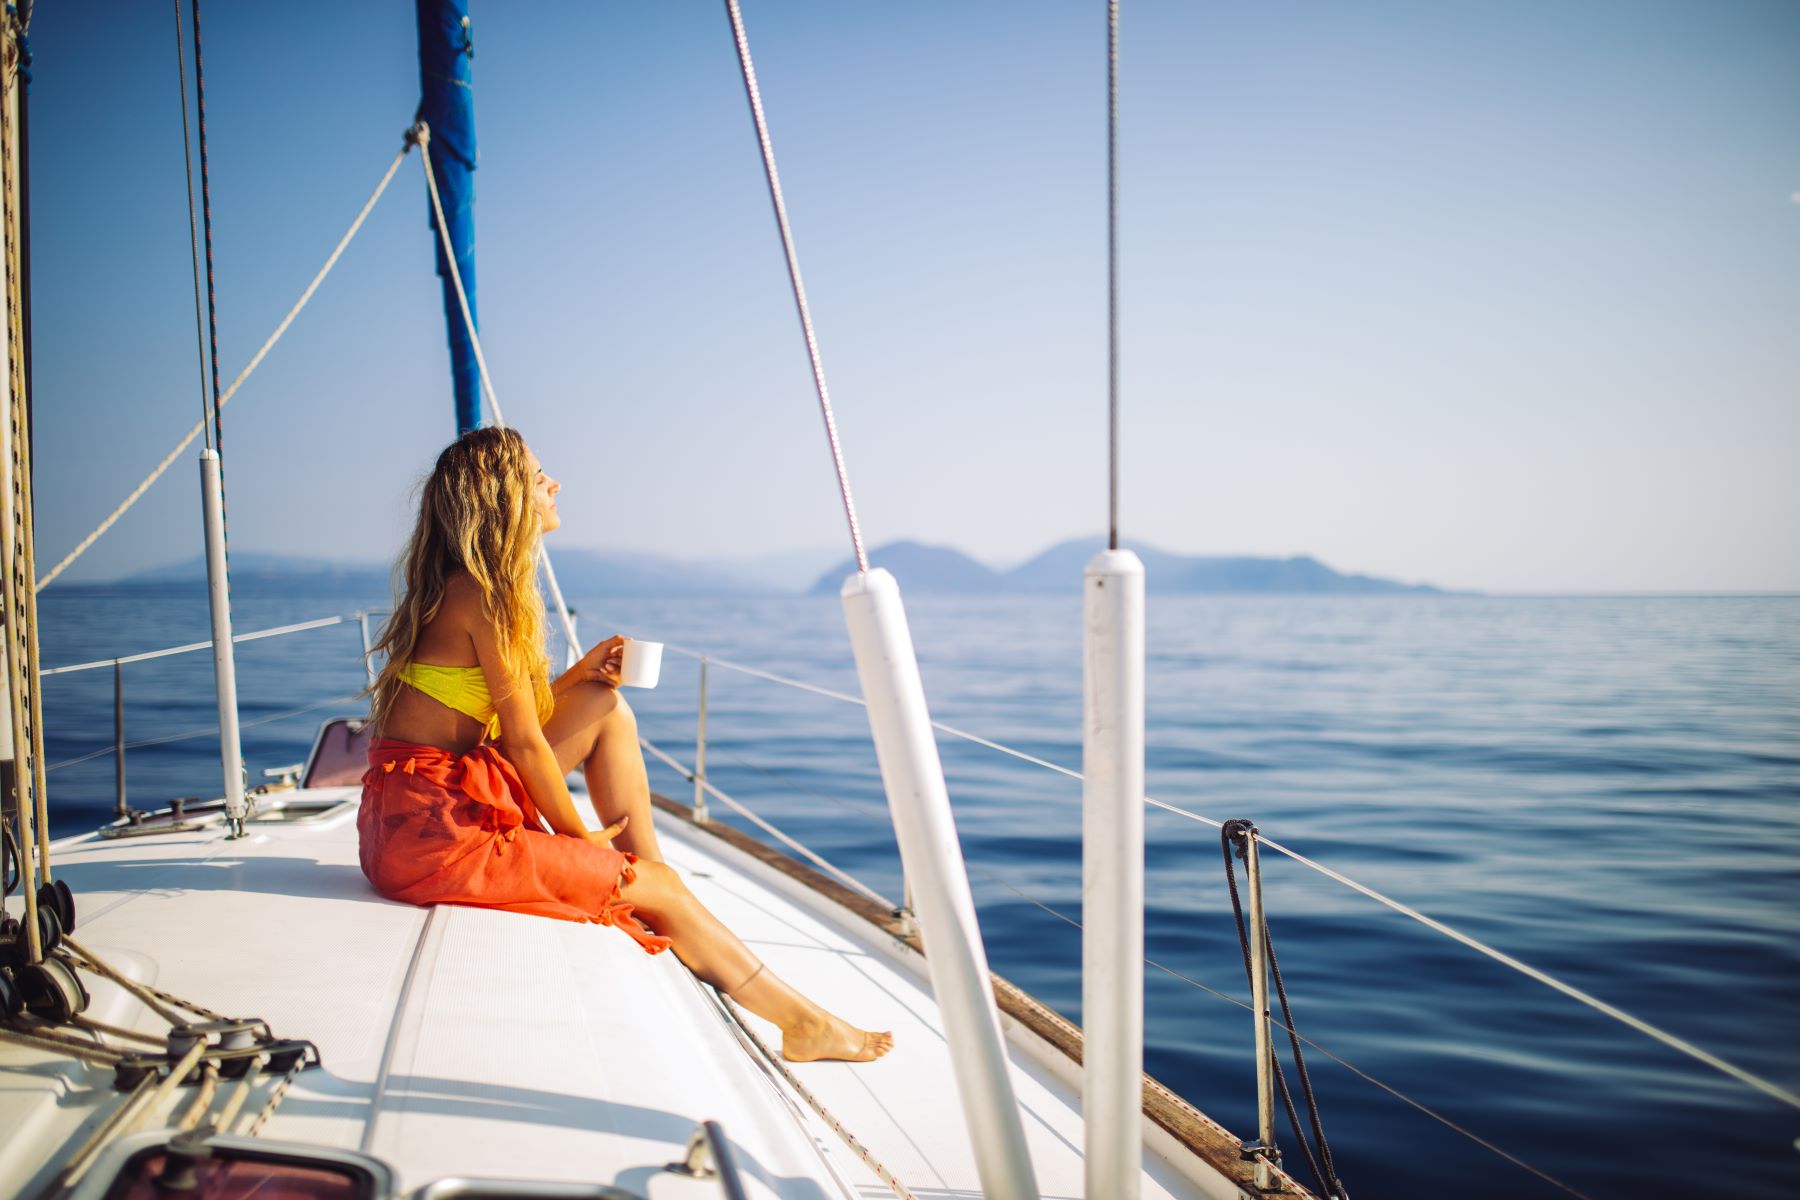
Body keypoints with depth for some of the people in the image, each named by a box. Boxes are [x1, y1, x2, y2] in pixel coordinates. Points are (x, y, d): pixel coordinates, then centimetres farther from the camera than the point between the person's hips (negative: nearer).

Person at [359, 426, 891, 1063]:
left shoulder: (462, 587, 12)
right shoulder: (484, 593, -17)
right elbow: (524, 742, -14)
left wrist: (578, 674, 6)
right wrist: (581, 837, -3)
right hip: (432, 826, -9)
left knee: (606, 708, 9)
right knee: (658, 889, -3)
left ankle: (649, 871, 11)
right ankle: (805, 1024, 9)